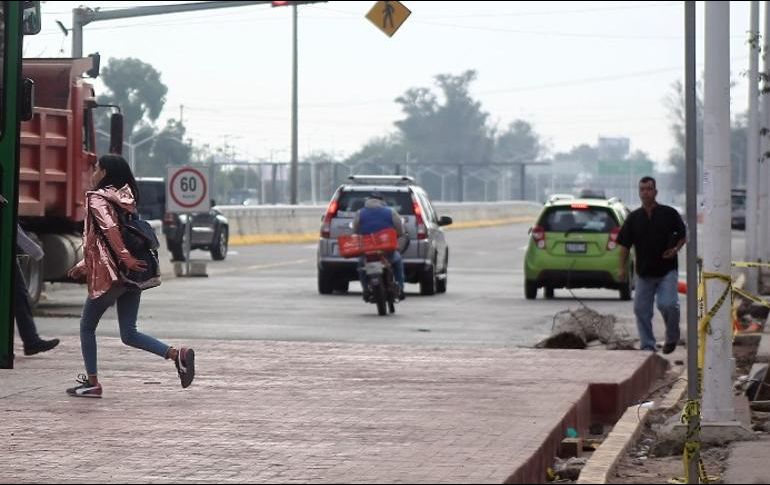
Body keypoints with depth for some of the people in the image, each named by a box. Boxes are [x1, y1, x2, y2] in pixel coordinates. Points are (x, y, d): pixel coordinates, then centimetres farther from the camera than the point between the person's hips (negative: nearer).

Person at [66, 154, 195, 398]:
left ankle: (92, 382, 13)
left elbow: (109, 229, -24)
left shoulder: (96, 199, -6)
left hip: (108, 275, -7)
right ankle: (177, 354, -10)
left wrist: (125, 258, -28)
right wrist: (83, 266, 25)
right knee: (129, 334, 7)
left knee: (87, 327, 11)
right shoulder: (125, 199, 17)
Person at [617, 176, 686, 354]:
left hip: (667, 270, -4)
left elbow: (683, 236, 8)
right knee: (641, 309, 2)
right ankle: (647, 346, 12)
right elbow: (624, 244, 8)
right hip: (644, 271, 4)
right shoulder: (634, 218, 7)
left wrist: (675, 249, -10)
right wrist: (622, 268, 0)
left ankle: (672, 336, 6)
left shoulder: (669, 213, 0)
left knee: (667, 304, -19)